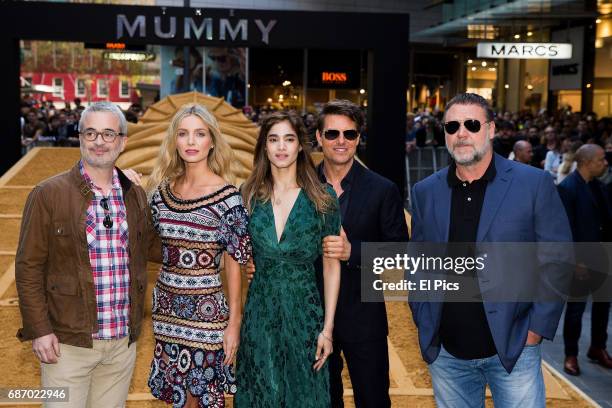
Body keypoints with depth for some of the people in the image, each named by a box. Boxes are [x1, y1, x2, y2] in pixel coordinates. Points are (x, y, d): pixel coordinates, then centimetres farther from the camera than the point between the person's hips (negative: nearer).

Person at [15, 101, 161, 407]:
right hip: (68, 341, -4)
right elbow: (29, 267, -6)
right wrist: (39, 330, -10)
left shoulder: (135, 195, 7)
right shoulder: (48, 194, -6)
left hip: (124, 341, 4)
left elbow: (151, 246, 20)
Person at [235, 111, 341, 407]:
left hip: (304, 313, -1)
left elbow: (331, 266, -3)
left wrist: (328, 328, -6)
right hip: (259, 313, 2)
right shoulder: (249, 196, 0)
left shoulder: (322, 199, -5)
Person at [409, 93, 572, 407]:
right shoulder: (425, 192, 4)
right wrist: (423, 323, 3)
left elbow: (557, 262, -5)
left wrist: (536, 329, -8)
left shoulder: (534, 184, -7)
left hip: (512, 348, -3)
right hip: (446, 353, 3)